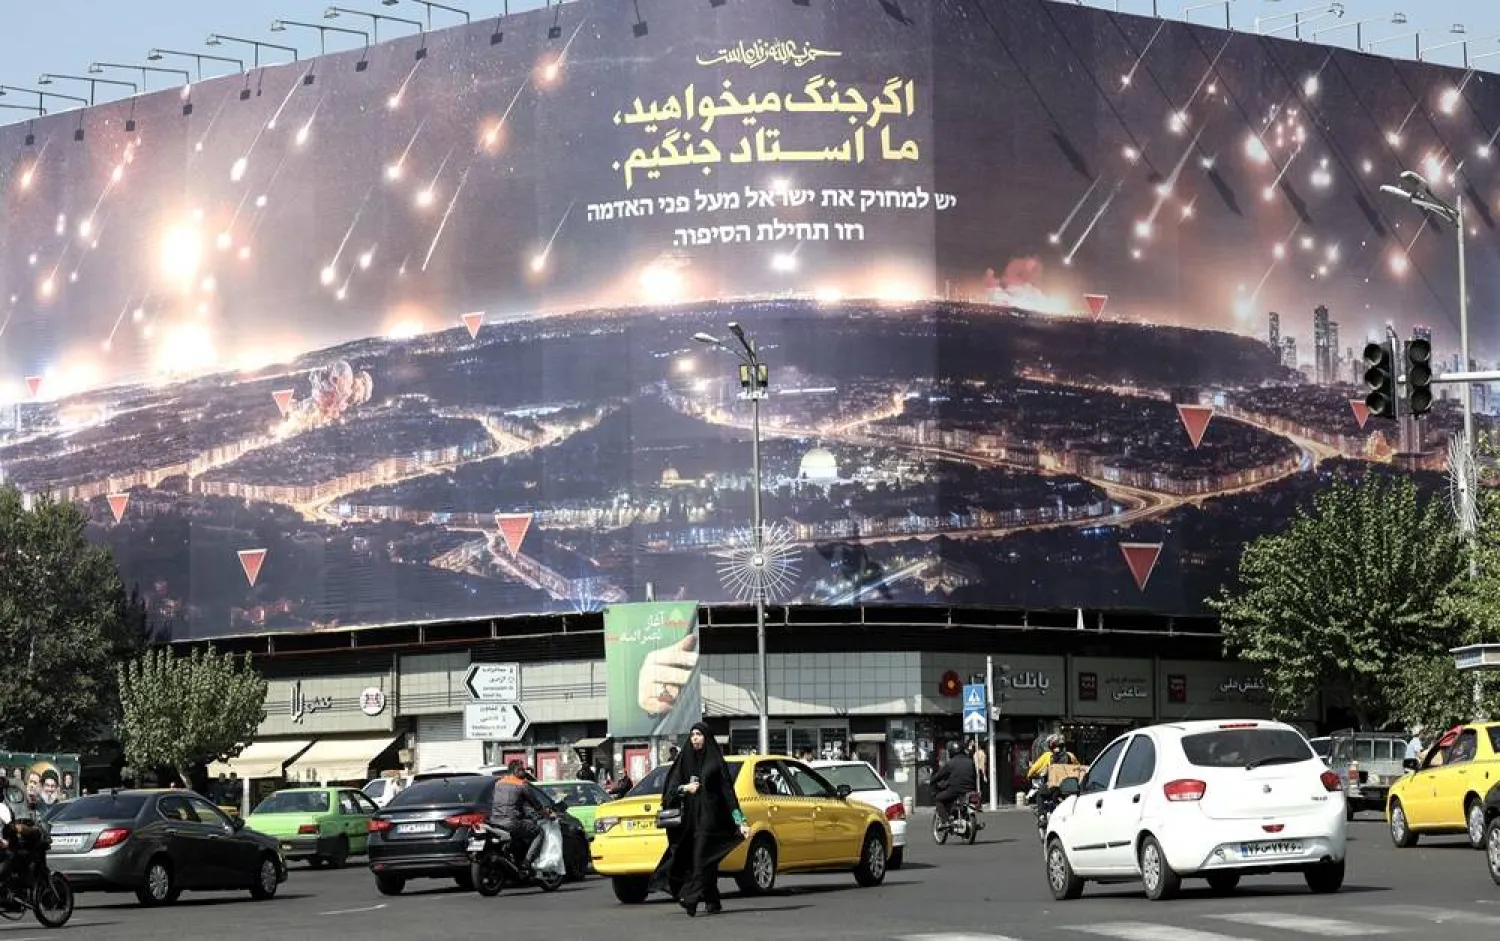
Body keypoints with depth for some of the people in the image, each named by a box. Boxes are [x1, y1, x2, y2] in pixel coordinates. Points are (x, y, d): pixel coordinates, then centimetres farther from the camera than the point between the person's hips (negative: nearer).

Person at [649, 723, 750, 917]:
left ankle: (691, 899, -28)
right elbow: (670, 788, 7)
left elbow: (727, 791, 0)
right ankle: (712, 903, 14)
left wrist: (740, 821, -6)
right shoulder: (684, 761, 13)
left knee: (701, 857, -15)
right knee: (690, 858, 4)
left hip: (709, 816, -5)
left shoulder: (715, 762, 3)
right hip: (688, 818, 5)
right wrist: (684, 788, -15)